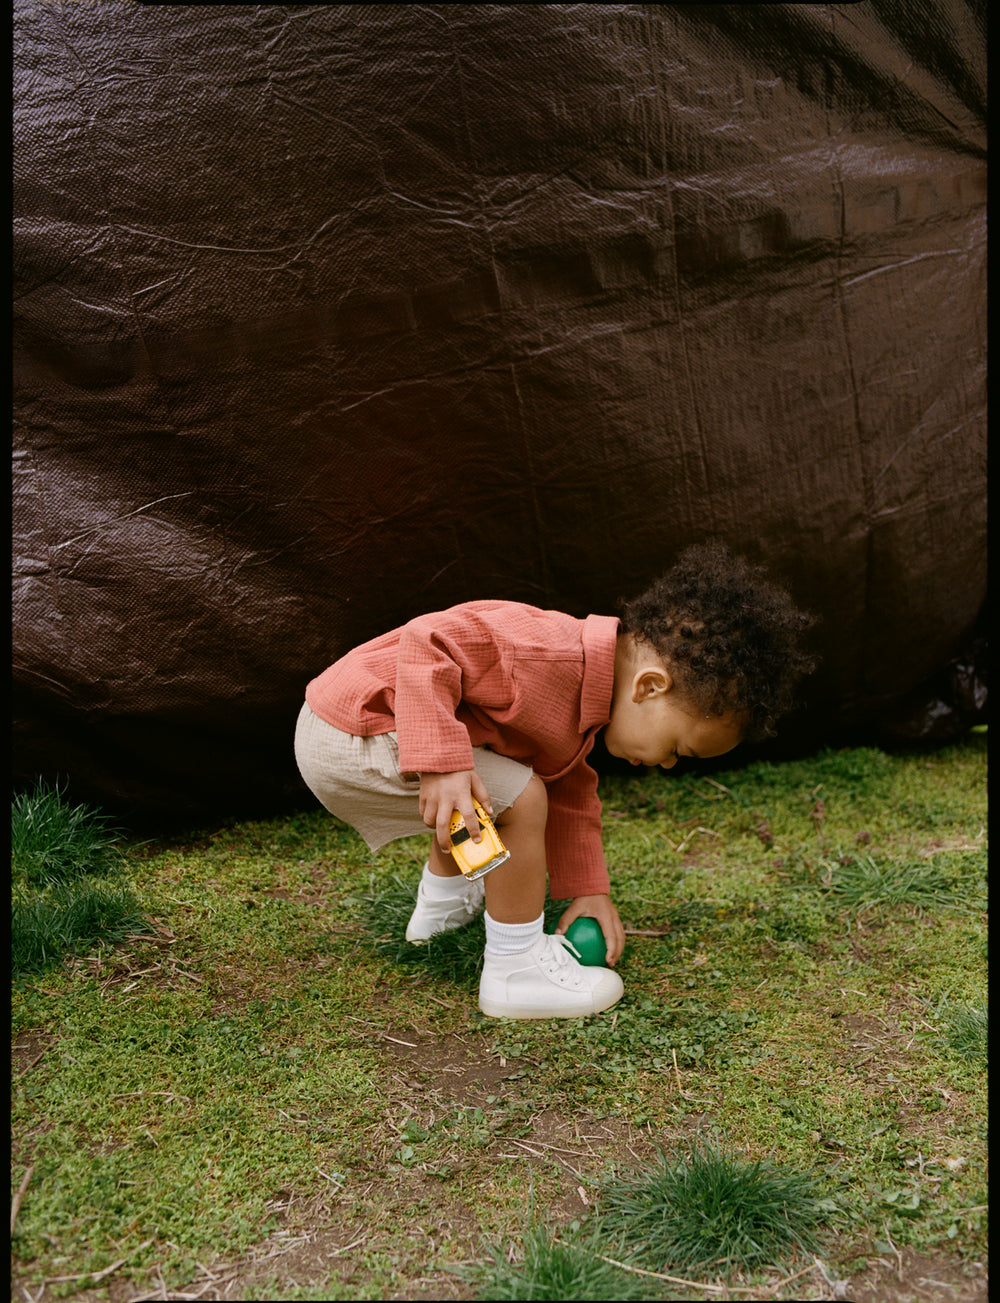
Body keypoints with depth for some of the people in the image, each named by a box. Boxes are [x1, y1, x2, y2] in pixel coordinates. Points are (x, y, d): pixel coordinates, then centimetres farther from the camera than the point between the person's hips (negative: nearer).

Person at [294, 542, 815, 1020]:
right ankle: (516, 970, -2)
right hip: (343, 738, -10)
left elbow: (570, 794, 19)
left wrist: (587, 890, 16)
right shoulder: (551, 656, -26)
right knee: (518, 798, -18)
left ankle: (442, 900, 44)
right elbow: (428, 645, -31)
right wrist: (440, 765, -35)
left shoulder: (586, 696, 8)